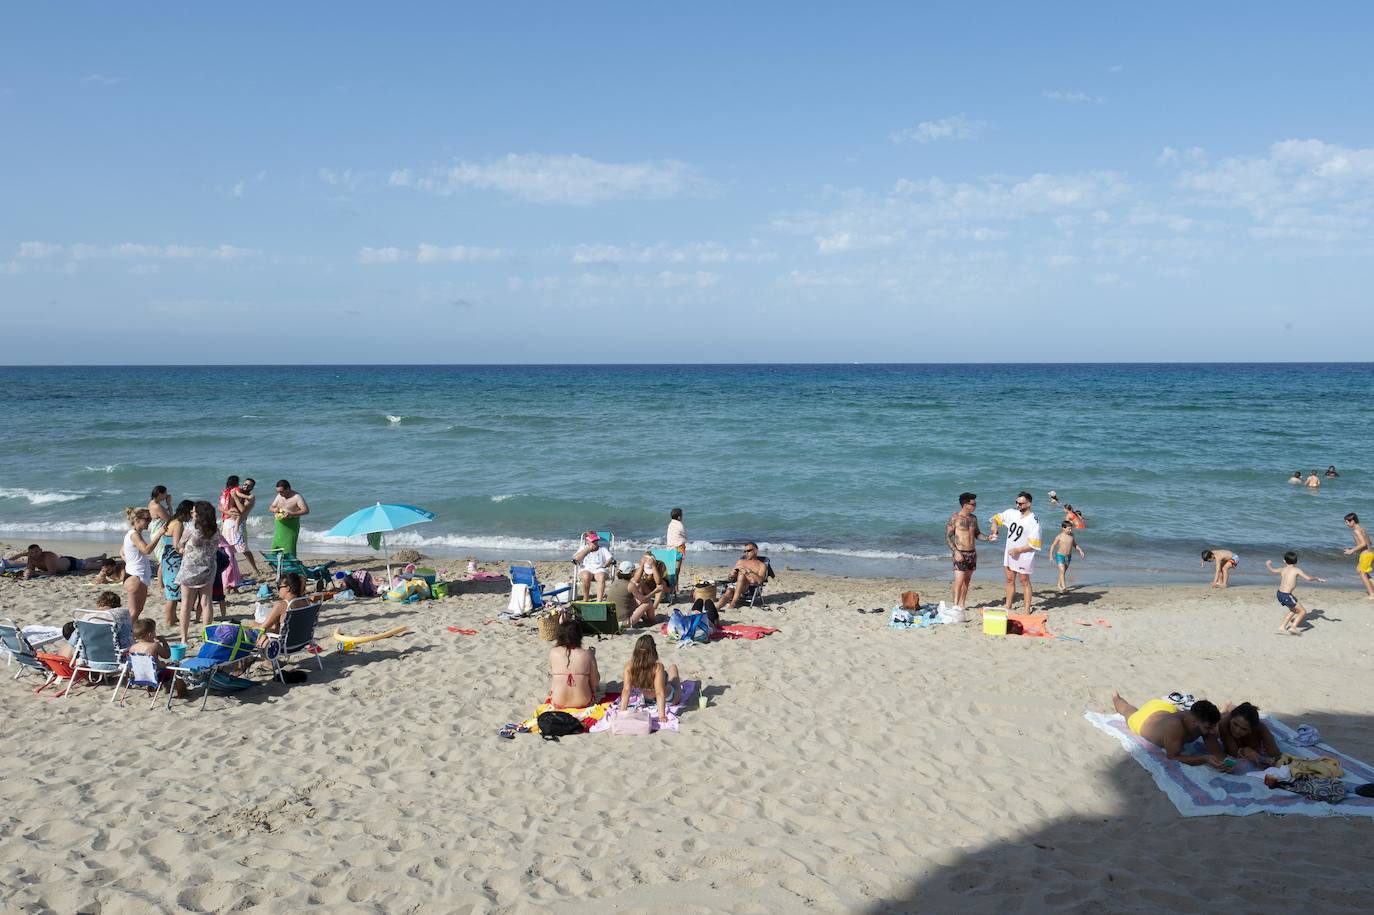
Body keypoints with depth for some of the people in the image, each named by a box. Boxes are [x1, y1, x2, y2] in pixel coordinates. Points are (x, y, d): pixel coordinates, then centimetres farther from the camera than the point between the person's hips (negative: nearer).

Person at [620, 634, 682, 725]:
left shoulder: (629, 666, -31)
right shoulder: (658, 666, -41)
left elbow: (626, 690, -30)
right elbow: (660, 693, -41)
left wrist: (622, 712, -27)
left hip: (647, 699, 3)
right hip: (668, 699, -3)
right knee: (672, 667, 26)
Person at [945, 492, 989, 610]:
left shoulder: (973, 518, 10)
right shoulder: (954, 518, -10)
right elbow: (947, 537, -11)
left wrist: (987, 538, 1)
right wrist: (955, 551, -20)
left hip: (972, 553, 7)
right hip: (960, 553, -7)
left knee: (966, 581, 9)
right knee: (959, 581, -12)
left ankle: (961, 604, 16)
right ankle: (955, 605, -10)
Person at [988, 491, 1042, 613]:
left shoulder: (1034, 521, -18)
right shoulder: (1011, 513, -1)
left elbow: (1034, 544, -18)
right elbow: (996, 518, 12)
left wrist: (1017, 550, -21)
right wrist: (994, 527, -9)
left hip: (1024, 556, -6)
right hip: (1009, 554, 6)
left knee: (1024, 582, 5)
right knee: (1010, 580, 16)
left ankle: (1027, 609, 13)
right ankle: (1008, 605, 28)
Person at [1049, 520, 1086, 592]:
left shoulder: (1072, 536, 0)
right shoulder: (1059, 537, -12)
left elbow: (1075, 545, 16)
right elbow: (1053, 546, -6)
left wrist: (1080, 550, 2)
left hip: (1068, 556, 5)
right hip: (1060, 556, -5)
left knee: (1064, 571, 15)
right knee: (1062, 571, -15)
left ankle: (1059, 585, 32)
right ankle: (1063, 587, -19)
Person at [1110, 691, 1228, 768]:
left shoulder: (1205, 721, -39)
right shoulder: (1174, 726, -54)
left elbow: (1216, 750, -32)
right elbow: (1173, 757, -50)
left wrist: (1223, 761, -56)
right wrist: (1204, 759, -62)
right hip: (1143, 718, -2)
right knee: (1129, 712, 36)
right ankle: (1116, 697, 66)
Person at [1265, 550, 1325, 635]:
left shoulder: (1282, 570, 11)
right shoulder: (1296, 570, -5)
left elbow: (1272, 569, 29)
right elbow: (1308, 578, -12)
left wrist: (1268, 564, 50)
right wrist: (1317, 579, 6)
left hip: (1279, 594, 7)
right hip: (1286, 596, -7)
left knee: (1293, 609, 28)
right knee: (1303, 611, 3)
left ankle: (1283, 627, 28)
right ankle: (1293, 627, -11)